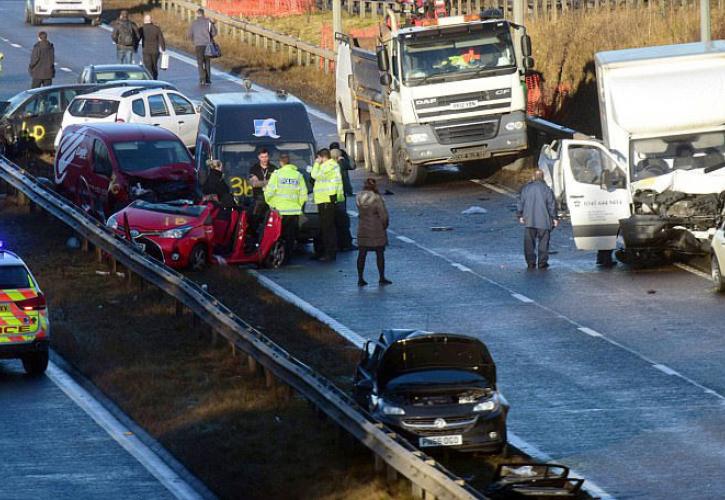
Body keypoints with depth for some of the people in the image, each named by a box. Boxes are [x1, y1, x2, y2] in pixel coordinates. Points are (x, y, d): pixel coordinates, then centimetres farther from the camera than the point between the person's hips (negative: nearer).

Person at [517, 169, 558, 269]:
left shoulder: (526, 189, 3)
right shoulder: (546, 189, -6)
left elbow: (520, 203, 7)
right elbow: (552, 205, -5)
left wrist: (520, 216, 17)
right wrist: (554, 218, 3)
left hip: (529, 221, 2)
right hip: (544, 221, -2)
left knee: (529, 243, 7)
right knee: (543, 242, 5)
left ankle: (530, 263, 5)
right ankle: (542, 263, 3)